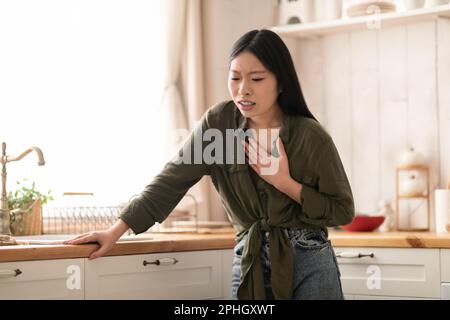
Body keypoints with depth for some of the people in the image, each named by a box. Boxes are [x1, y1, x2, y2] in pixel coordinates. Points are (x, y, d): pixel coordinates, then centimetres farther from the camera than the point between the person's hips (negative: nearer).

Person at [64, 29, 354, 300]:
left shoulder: (311, 136, -11)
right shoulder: (218, 121, -5)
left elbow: (342, 210, -3)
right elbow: (172, 179, -4)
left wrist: (285, 183, -16)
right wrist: (116, 231, -9)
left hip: (309, 264, -2)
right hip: (250, 263, 2)